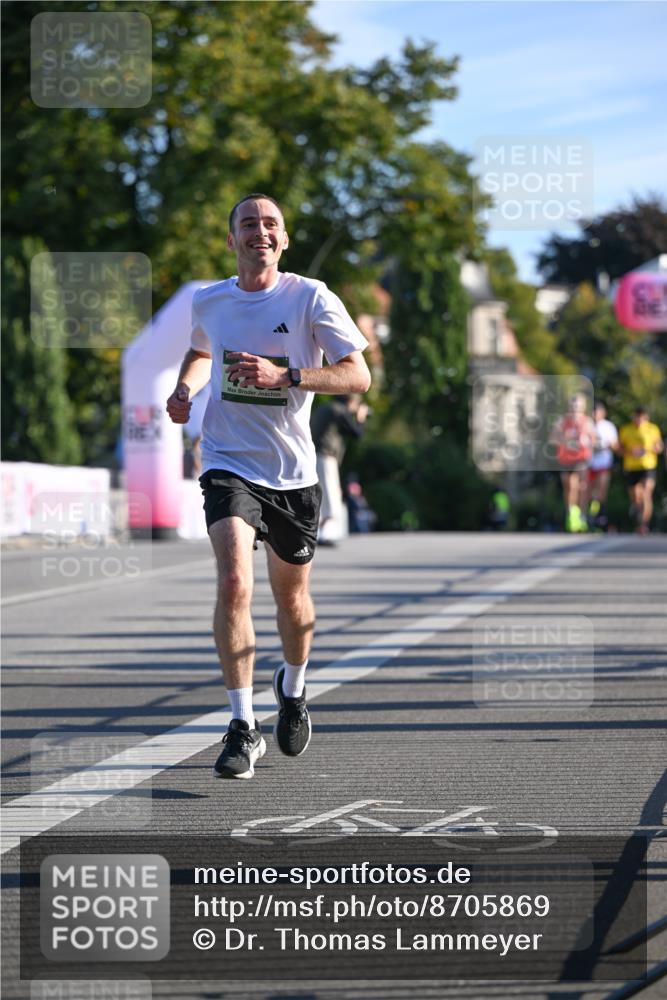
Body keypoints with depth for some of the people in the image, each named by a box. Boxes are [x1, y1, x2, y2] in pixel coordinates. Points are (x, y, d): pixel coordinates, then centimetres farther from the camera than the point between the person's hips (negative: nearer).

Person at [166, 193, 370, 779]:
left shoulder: (310, 298, -8)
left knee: (292, 597, 14)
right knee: (235, 583, -21)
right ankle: (243, 729, -15)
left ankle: (293, 689, 46)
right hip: (230, 466, 0)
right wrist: (185, 390, 5)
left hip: (293, 472, 0)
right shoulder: (207, 301, 3)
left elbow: (359, 377, -13)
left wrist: (283, 374, -24)